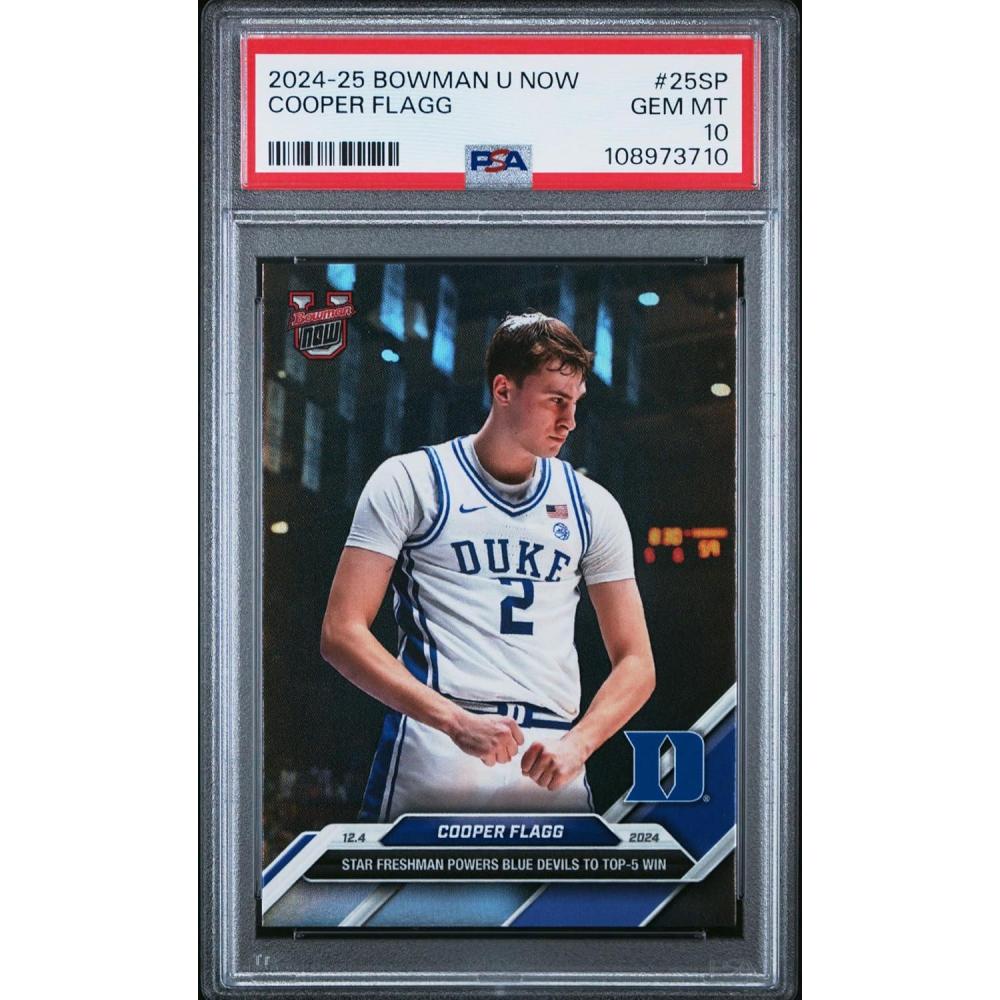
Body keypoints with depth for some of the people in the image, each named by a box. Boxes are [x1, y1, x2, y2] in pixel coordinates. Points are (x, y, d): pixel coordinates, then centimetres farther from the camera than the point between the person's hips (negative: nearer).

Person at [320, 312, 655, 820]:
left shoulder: (591, 507, 15)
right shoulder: (410, 481, 5)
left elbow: (635, 664, 15)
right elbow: (342, 633, -2)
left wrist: (577, 744, -5)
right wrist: (456, 722, -13)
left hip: (550, 771, 3)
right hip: (432, 756, -3)